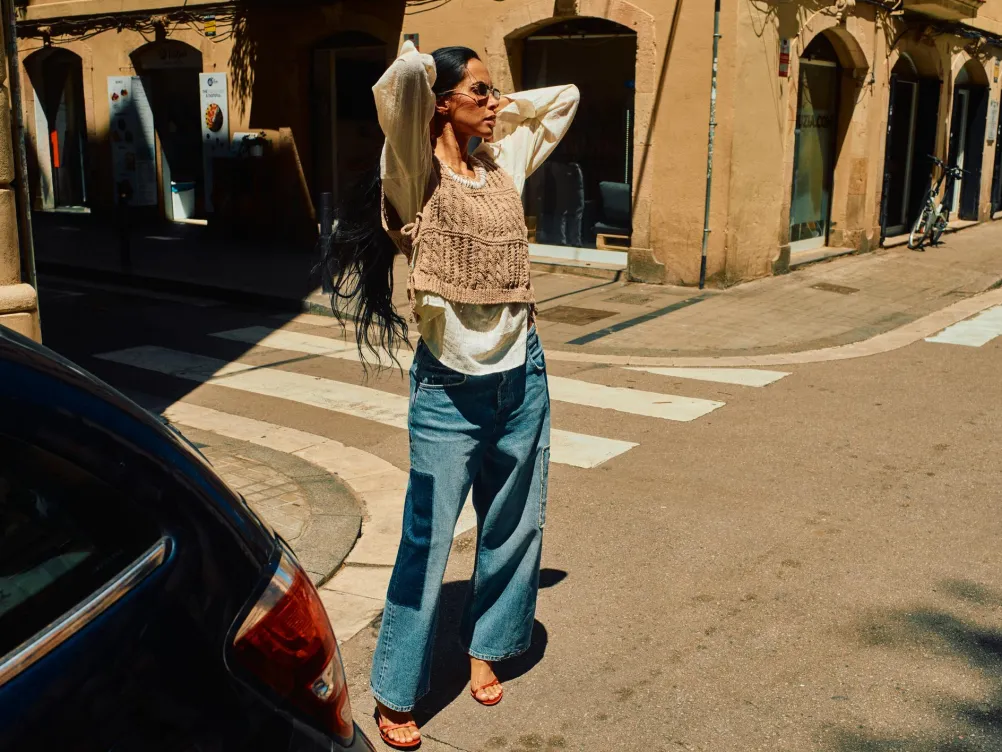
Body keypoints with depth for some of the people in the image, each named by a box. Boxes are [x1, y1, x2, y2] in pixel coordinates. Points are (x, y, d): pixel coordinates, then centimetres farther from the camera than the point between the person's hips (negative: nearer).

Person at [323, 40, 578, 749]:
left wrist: (500, 108, 10)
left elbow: (565, 97, 20)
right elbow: (402, 77, -25)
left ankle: (485, 649, 38)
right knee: (426, 539, 1)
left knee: (514, 527, 16)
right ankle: (395, 693, 17)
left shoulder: (504, 164, 8)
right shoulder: (418, 175, -9)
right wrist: (423, 67, -3)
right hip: (449, 387, -6)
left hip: (522, 377, 6)